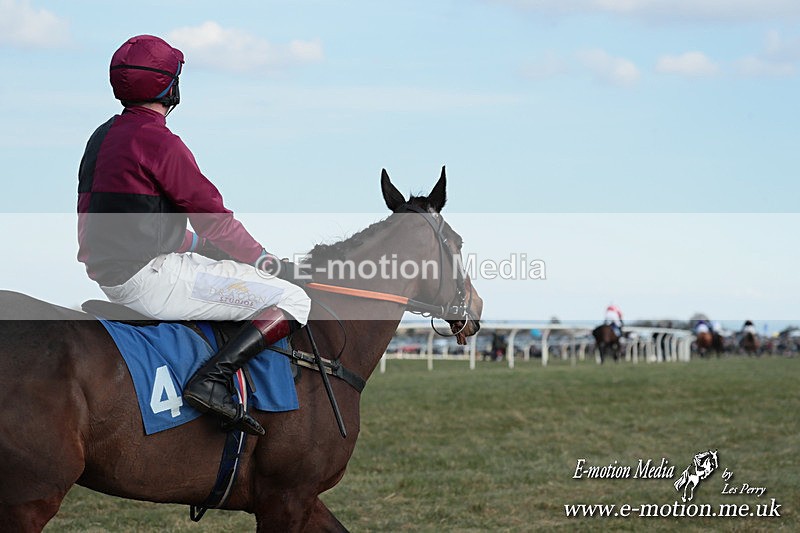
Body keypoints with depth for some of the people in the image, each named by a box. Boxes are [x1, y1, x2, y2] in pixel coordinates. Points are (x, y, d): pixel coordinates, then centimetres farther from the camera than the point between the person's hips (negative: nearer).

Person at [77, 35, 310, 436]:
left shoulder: (102, 137, 14)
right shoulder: (159, 142, -15)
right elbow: (212, 216, -11)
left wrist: (196, 245, 22)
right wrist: (259, 256, 6)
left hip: (108, 273, 10)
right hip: (150, 279, -10)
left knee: (207, 250, 35)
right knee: (292, 301, -9)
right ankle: (212, 379, -22)